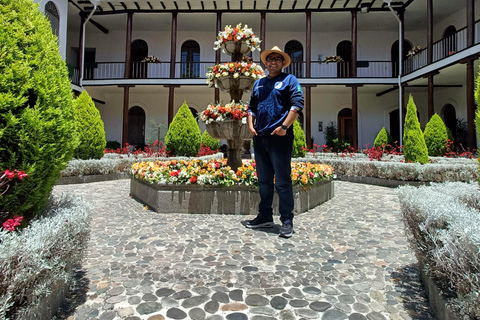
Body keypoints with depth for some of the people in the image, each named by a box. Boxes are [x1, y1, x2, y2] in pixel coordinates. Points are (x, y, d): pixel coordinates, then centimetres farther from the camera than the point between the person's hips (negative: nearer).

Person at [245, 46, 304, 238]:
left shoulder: (289, 80, 5)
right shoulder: (259, 84, 21)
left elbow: (298, 104, -7)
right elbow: (251, 107, 24)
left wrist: (284, 126, -17)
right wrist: (250, 125, 7)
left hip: (280, 138, -6)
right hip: (260, 138, 6)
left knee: (282, 182, -4)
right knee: (264, 180, 12)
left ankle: (287, 221, 6)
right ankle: (265, 217, 24)